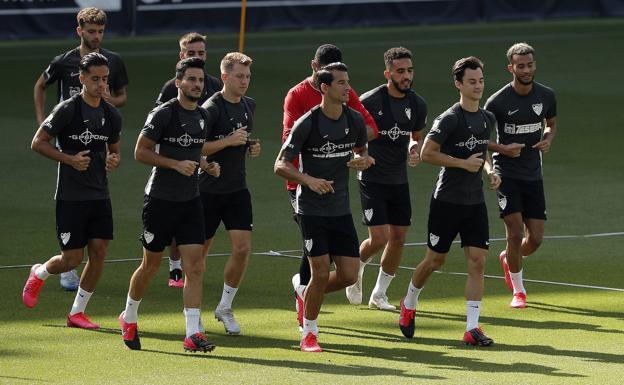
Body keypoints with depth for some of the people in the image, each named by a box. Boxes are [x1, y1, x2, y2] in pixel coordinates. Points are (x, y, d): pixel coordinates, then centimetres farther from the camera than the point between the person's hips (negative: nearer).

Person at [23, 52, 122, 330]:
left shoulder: (112, 115, 6)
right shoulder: (67, 110, -11)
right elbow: (38, 143, -6)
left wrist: (113, 160, -4)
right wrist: (70, 159, -17)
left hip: (100, 195, 5)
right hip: (70, 196, -5)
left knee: (99, 253, -3)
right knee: (72, 259, -4)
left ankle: (77, 313, 10)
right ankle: (39, 274, 30)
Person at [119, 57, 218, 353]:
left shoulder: (203, 115, 10)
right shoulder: (163, 114, -11)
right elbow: (141, 152, -13)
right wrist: (176, 164, -20)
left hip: (190, 201, 5)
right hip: (160, 199, -5)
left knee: (195, 267, -7)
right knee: (151, 265, 7)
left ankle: (192, 334, -8)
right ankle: (129, 319, 30)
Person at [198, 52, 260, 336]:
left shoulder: (249, 106, 8)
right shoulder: (211, 108, -15)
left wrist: (252, 148, 4)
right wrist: (228, 141, -25)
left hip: (237, 189, 5)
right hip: (209, 191, -5)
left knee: (242, 248, -7)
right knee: (200, 250, 4)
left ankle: (225, 307, 7)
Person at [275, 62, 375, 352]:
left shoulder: (355, 120, 2)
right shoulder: (307, 124, -13)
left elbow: (361, 151, 20)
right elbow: (281, 165, -12)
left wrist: (363, 160, -5)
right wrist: (308, 179, -29)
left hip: (341, 209, 5)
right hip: (311, 209, -5)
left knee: (349, 275, -1)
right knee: (321, 272, -9)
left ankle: (307, 293, 28)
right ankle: (308, 334, 9)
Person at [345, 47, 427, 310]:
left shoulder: (417, 105, 1)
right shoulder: (370, 101, -15)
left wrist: (415, 150, -5)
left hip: (399, 180, 5)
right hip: (372, 178, -5)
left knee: (398, 237, 4)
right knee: (378, 239, -12)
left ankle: (379, 295, 19)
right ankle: (356, 269, 20)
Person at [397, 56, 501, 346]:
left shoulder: (488, 119, 9)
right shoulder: (450, 119, -13)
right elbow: (427, 153, -15)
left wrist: (489, 170, 5)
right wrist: (464, 163, -17)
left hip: (475, 203, 5)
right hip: (447, 200, -5)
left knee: (477, 262, -6)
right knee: (435, 260, 6)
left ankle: (472, 328, -6)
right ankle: (409, 304, 33)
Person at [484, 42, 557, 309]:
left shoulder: (546, 96, -1)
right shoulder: (498, 101, -13)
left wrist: (548, 139, -3)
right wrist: (503, 149, -19)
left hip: (533, 176, 4)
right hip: (507, 174, -4)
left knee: (535, 239, 2)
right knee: (515, 233, -12)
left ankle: (508, 259, 37)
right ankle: (518, 291, 7)